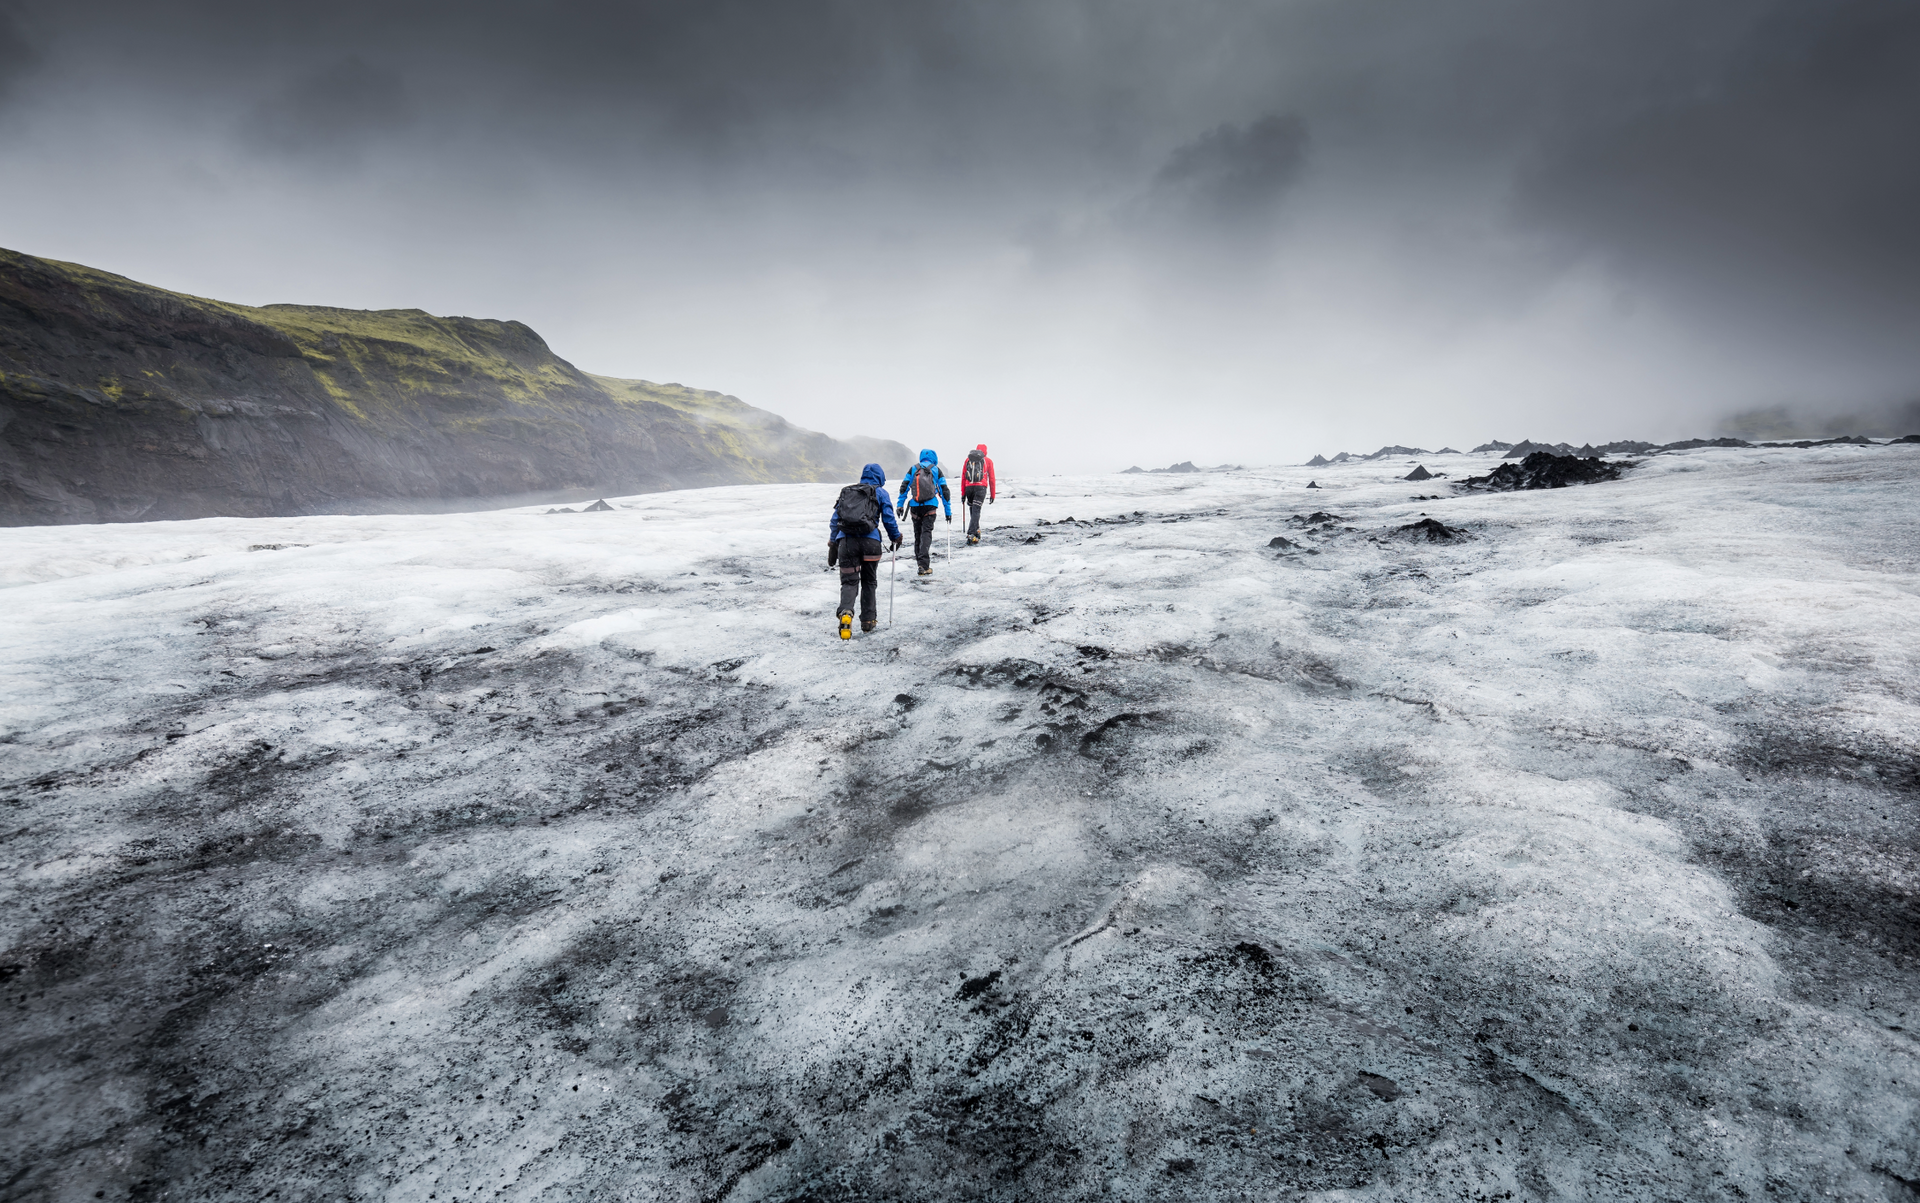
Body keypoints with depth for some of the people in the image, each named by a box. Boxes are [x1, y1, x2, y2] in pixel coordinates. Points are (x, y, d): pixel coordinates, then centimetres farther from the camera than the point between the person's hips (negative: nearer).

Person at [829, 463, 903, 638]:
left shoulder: (846, 491, 22)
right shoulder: (880, 492, 12)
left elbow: (834, 520, 18)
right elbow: (889, 518, 7)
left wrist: (832, 543, 21)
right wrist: (896, 537, 22)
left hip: (846, 540, 2)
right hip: (870, 541, -2)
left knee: (849, 581, 2)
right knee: (869, 581, 15)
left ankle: (845, 612, -25)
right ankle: (868, 620, 18)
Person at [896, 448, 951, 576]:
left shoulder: (913, 469, 13)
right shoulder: (936, 470, 9)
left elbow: (904, 487, 7)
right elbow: (944, 491, 8)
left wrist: (900, 505, 8)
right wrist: (948, 511, 11)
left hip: (915, 506, 2)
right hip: (930, 506, -2)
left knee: (917, 533, 14)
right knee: (926, 533, -3)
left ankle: (920, 563, 20)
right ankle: (924, 566, -16)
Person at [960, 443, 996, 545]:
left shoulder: (968, 459, 18)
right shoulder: (988, 461, 12)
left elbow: (963, 477, 14)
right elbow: (991, 479, 11)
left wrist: (963, 493, 15)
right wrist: (993, 495, 16)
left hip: (969, 487, 2)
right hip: (981, 487, -2)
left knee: (973, 511, 16)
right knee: (976, 511, -8)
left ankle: (976, 531, 20)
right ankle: (971, 534, -20)